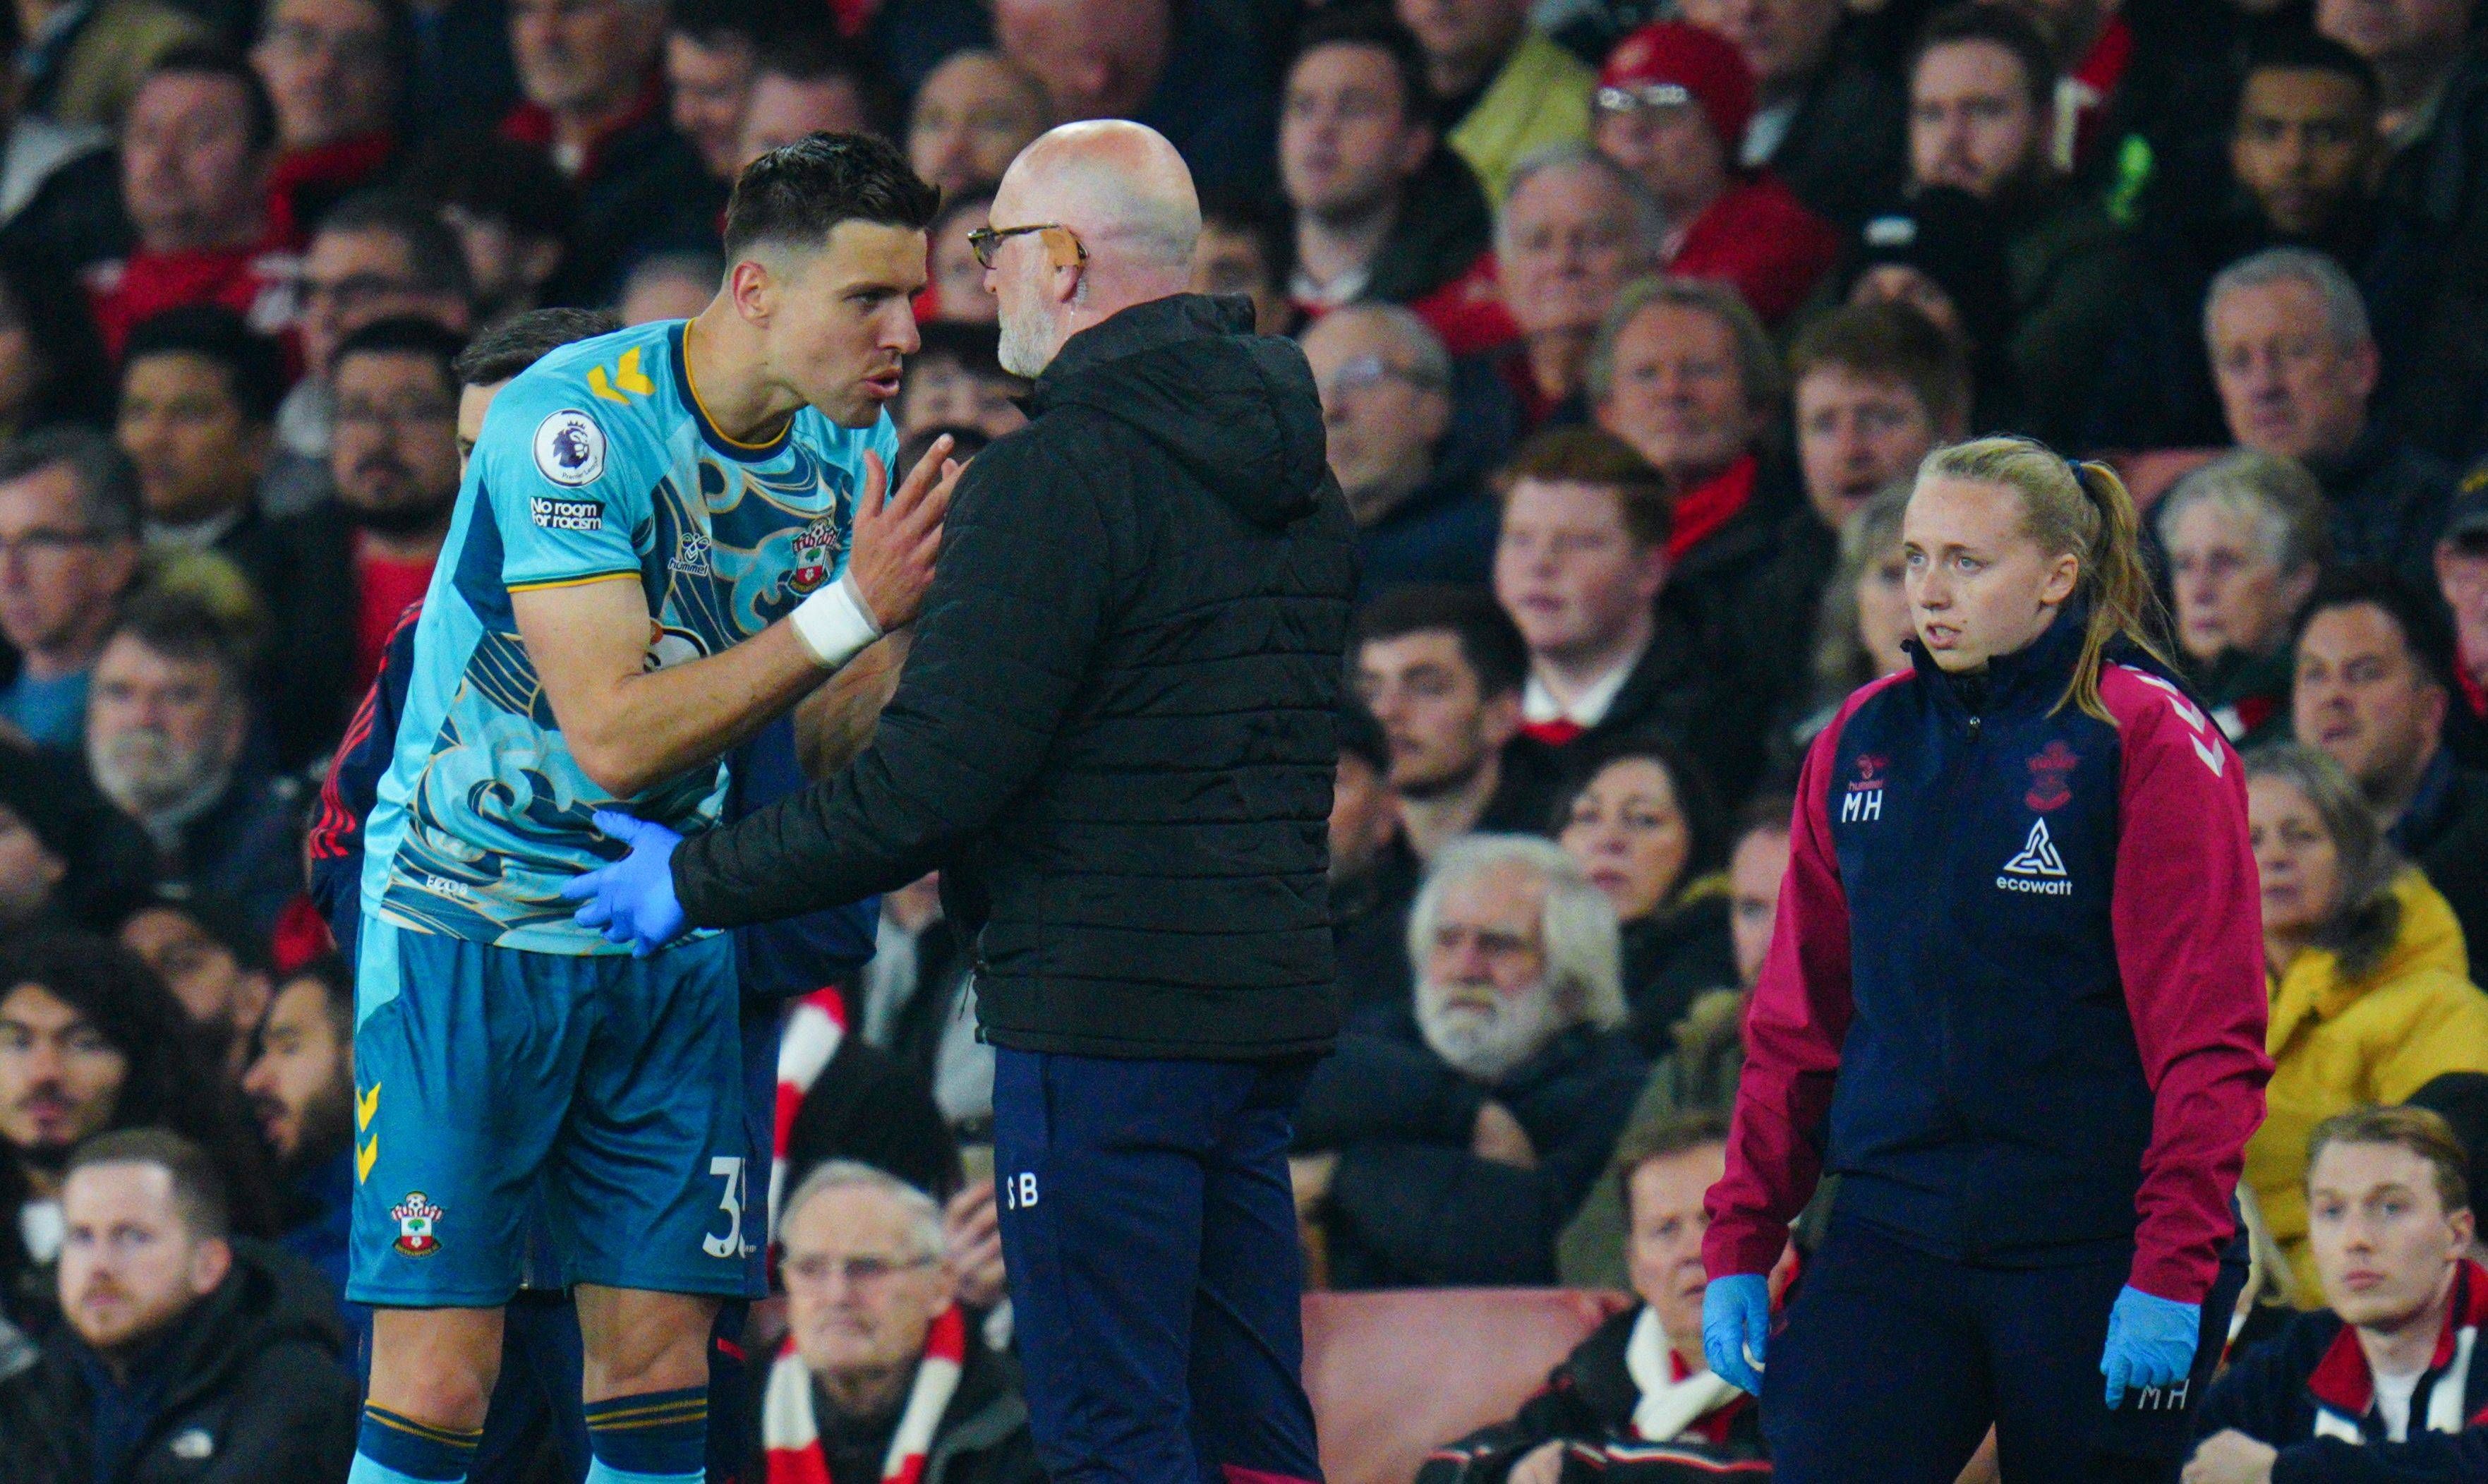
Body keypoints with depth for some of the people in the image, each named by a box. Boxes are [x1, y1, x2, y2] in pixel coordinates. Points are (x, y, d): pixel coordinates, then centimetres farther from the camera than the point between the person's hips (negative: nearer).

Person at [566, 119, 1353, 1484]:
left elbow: (934, 777, -18)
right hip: (1266, 994, 9)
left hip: (1106, 1005, -9)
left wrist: (701, 880, -6)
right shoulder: (1295, 476, 13)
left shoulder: (1057, 475, -15)